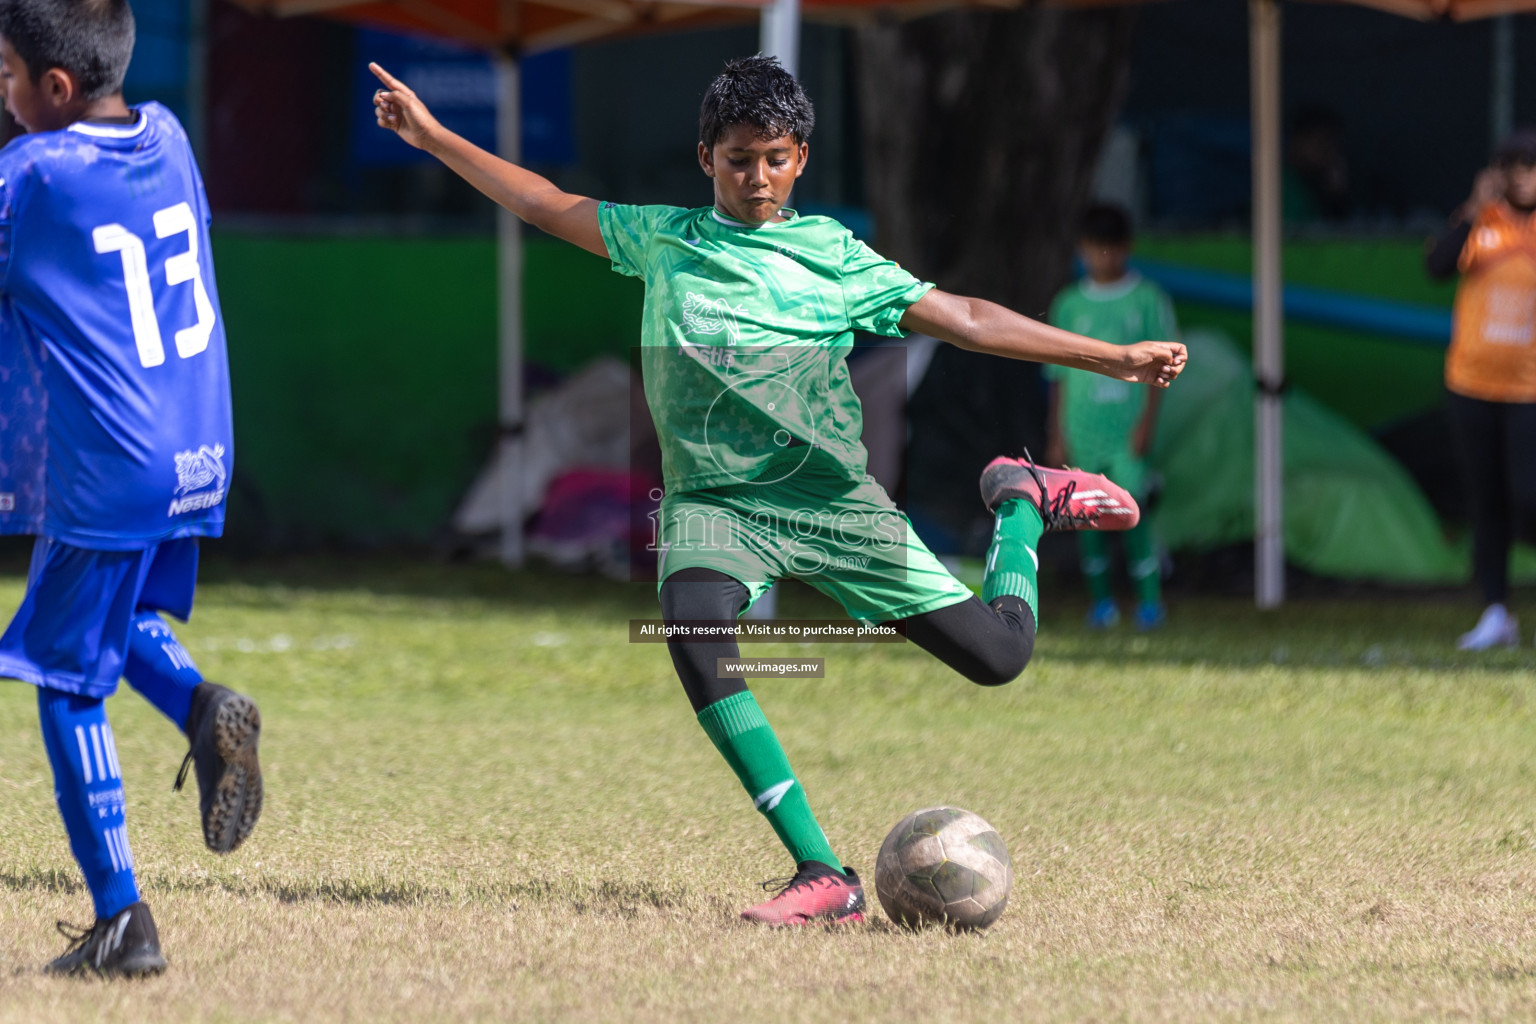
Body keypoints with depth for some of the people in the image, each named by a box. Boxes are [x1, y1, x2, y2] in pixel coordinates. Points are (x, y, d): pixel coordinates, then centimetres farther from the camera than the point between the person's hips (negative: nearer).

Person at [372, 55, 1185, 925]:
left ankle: (1024, 502, 31)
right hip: (713, 501, 1)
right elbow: (546, 206, 22)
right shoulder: (664, 240, 13)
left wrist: (1114, 358, 6)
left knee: (998, 652, -6)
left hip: (830, 494, -1)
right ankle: (822, 876, -34)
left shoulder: (835, 258, 7)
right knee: (696, 631, -34)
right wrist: (431, 135, 21)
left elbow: (965, 321, 9)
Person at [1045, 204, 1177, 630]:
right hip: (1082, 430, 3)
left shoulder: (1147, 300, 2)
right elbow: (1060, 376, 12)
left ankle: (1150, 599, -3)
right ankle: (1102, 600, 12)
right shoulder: (1070, 305, 9)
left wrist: (1146, 421, -9)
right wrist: (1057, 438, 9)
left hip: (1128, 431, -3)